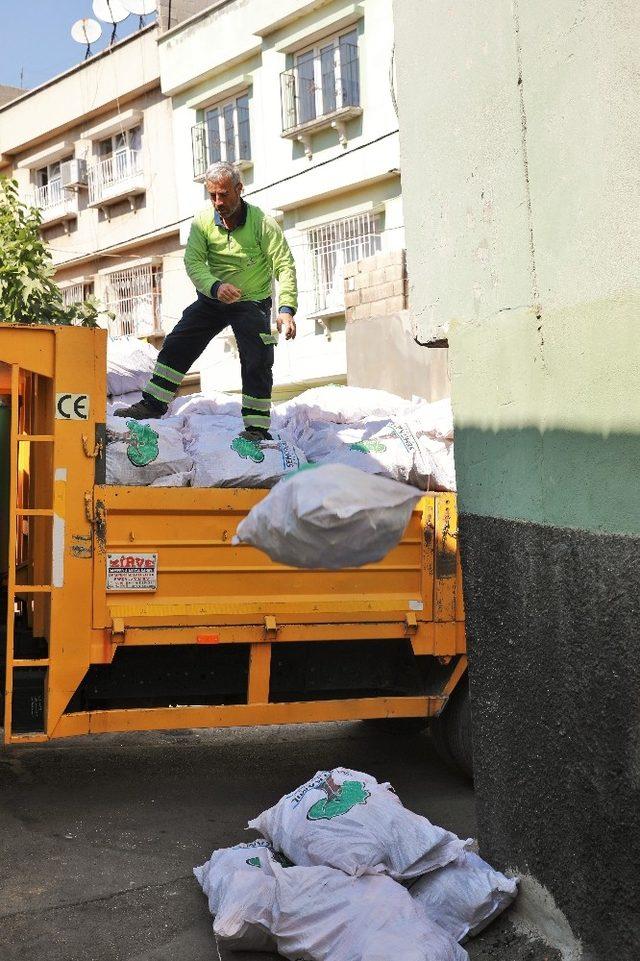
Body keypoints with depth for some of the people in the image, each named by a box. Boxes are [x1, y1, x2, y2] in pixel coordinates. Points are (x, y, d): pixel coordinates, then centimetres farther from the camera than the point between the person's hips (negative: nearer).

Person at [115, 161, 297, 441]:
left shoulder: (261, 222, -19)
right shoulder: (203, 222, -8)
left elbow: (284, 266, -22)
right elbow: (193, 262, -14)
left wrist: (286, 309, -35)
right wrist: (216, 286, -35)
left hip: (252, 303, -4)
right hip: (212, 299, 4)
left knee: (257, 363, -11)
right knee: (176, 346, -2)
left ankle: (257, 428, -3)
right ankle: (153, 404, 7)